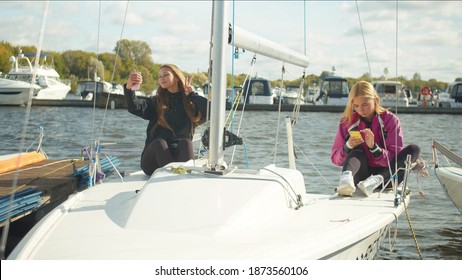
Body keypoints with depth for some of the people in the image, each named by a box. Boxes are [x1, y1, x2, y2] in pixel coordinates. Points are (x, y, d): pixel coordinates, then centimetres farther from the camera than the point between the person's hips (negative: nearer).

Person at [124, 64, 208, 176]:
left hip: (180, 154, 0)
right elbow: (134, 107, -7)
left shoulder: (190, 104, 11)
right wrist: (129, 87, -26)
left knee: (186, 142, -30)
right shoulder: (156, 102, 13)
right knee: (159, 142, -31)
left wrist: (191, 95, 2)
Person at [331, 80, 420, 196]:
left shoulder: (390, 120, -4)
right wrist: (347, 148, -20)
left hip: (385, 174, 0)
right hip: (360, 177, 0)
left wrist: (373, 147, -28)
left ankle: (377, 179, -43)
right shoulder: (347, 122, 0)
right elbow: (335, 159, 1)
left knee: (414, 149, -20)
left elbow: (394, 159, -11)